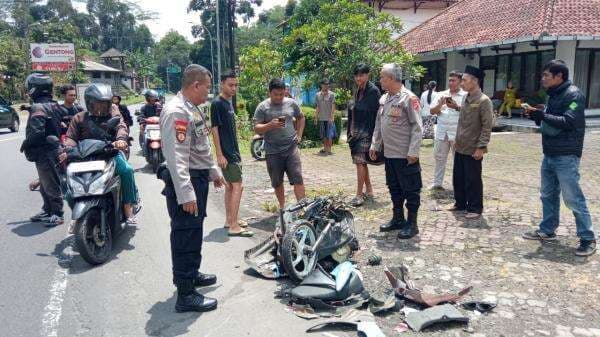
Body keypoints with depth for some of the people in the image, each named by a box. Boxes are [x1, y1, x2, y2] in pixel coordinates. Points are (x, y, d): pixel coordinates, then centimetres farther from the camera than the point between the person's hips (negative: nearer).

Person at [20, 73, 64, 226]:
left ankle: (57, 215, 5)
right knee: (45, 185, 19)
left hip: (44, 153, -10)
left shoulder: (38, 108, -17)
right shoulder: (54, 105, 10)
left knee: (51, 185, -2)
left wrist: (25, 144, -9)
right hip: (53, 149, 10)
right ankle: (47, 211, 30)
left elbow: (36, 132, -25)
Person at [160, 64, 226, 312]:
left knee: (194, 233, 21)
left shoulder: (192, 108, 14)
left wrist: (213, 171, 26)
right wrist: (185, 194, -29)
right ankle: (185, 294, 4)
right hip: (185, 182, -10)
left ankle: (191, 274, 38)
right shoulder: (177, 112, -20)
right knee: (186, 236, -4)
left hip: (199, 178, 10)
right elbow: (176, 156, -26)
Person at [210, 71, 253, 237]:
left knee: (230, 186, 14)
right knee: (237, 186, -11)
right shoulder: (217, 103, -13)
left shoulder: (229, 102, 14)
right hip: (226, 153, -9)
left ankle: (229, 220, 23)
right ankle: (234, 226, -9)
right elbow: (215, 129, -16)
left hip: (232, 152, 9)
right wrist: (219, 155, -20)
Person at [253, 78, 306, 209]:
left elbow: (301, 117, 22)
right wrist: (270, 125, -22)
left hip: (291, 148, 1)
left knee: (298, 179, -6)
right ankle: (282, 206, 27)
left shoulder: (291, 103, 5)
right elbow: (256, 129, -4)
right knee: (277, 182, 10)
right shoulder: (262, 107, -2)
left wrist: (299, 134, 10)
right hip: (273, 151, 0)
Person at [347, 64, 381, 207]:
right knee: (361, 162, 12)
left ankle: (359, 194, -8)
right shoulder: (358, 91, 14)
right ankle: (369, 191, 23)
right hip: (356, 132, 9)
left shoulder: (373, 91, -10)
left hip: (366, 132, -9)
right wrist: (351, 131, 16)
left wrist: (373, 134, -18)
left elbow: (376, 114, -14)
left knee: (360, 161, -13)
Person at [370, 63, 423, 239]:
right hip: (389, 153, 8)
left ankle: (412, 224, 13)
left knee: (410, 189, 3)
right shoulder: (384, 99, 11)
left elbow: (417, 127, -15)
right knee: (394, 187, 16)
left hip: (405, 155, -8)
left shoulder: (409, 98, -13)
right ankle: (398, 218, 30)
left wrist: (413, 151, -19)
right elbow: (379, 125, 18)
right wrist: (375, 145, 15)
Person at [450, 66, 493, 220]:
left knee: (473, 181, 3)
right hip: (460, 148, 8)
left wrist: (481, 147, -19)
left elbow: (487, 126, -16)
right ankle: (460, 203, 30)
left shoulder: (484, 101, -14)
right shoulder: (466, 99, 11)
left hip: (473, 149, -8)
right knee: (458, 178, 15)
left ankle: (475, 208, 16)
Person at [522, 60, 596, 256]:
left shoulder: (573, 95, -13)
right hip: (549, 155, 9)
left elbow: (568, 122, -23)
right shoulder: (553, 95, 14)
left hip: (566, 157, -9)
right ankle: (547, 231, 27)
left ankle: (588, 238, 7)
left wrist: (543, 115, -22)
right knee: (548, 195, 15)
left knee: (573, 199, -4)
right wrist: (537, 116, 1)